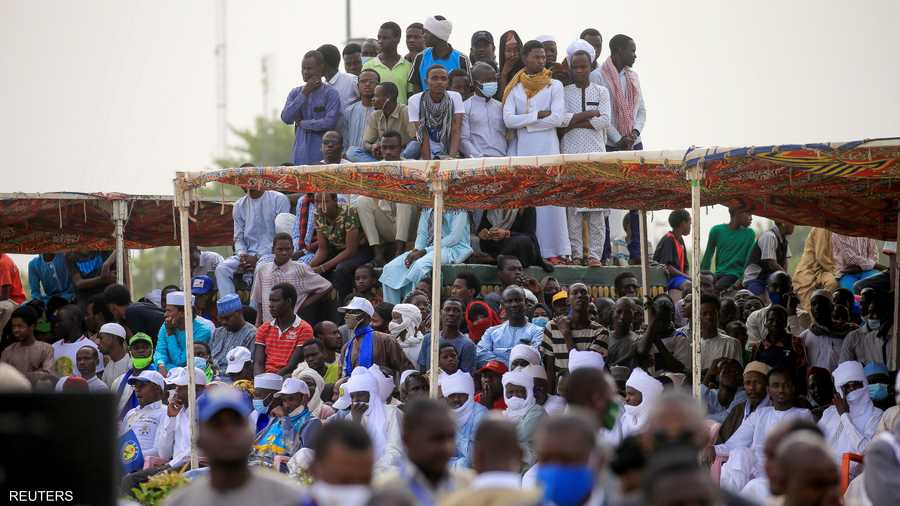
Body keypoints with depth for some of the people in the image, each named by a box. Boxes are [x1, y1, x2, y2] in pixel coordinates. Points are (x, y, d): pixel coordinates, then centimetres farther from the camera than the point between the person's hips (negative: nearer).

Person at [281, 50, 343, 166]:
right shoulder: (295, 93, 13)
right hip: (301, 155, 4)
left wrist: (303, 123, -3)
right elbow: (286, 118, -1)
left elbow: (330, 121, -13)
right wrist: (304, 94, -6)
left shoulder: (331, 93, -2)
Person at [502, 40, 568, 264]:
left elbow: (557, 118, -6)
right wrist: (538, 115, -7)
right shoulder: (514, 88, 11)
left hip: (547, 147, -2)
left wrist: (524, 123, -3)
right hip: (521, 149, 2)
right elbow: (508, 120, -1)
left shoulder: (554, 86, 7)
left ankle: (552, 250, -8)